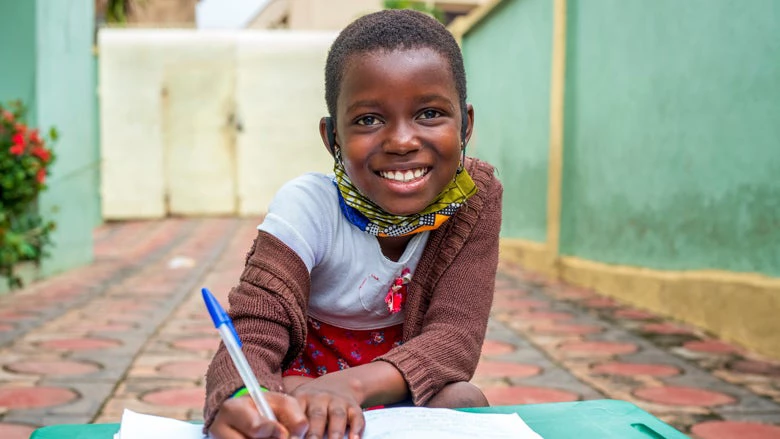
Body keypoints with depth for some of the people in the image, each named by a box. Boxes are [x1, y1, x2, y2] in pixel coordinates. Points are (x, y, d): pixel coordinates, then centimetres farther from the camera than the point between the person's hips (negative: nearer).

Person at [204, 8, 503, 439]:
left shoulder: (475, 198, -16)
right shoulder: (306, 209, -21)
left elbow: (455, 337, -22)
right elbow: (254, 333, -29)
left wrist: (353, 385, -41)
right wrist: (240, 402, -54)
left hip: (404, 392, 3)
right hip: (305, 381, -2)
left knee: (462, 401, -28)